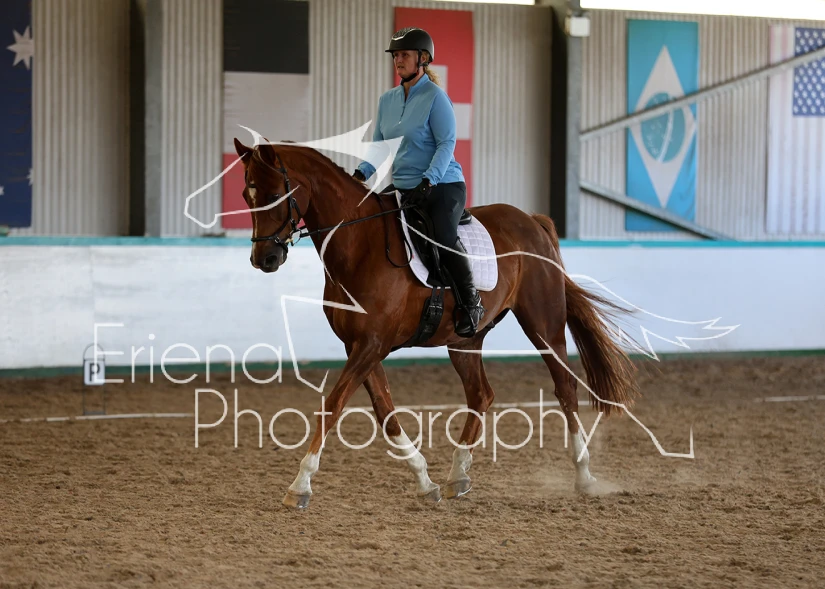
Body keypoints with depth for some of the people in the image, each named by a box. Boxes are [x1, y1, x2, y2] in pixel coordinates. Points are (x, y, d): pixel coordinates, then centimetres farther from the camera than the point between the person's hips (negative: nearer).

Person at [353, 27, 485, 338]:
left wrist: (427, 181, -26)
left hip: (442, 187, -8)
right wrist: (361, 173, -2)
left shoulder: (435, 96, -9)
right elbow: (379, 147, 16)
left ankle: (471, 303, -14)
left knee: (444, 237, -28)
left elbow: (446, 143, -14)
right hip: (403, 189, 8)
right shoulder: (387, 100, 11)